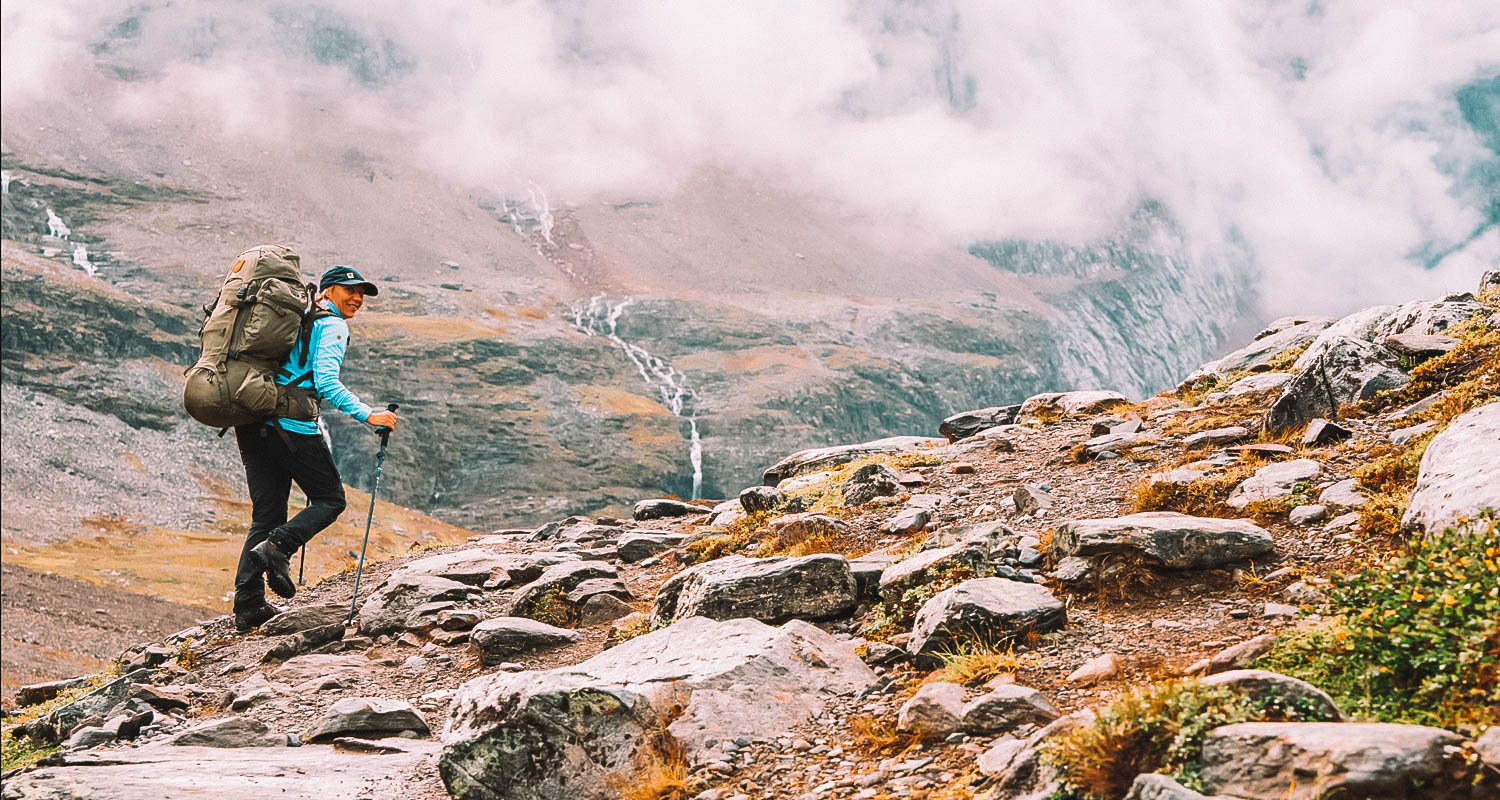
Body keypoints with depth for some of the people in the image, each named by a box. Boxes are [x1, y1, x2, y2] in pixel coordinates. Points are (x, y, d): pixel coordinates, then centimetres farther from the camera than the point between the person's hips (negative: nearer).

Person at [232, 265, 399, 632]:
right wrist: (368, 415, -17)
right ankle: (277, 548, -13)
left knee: (266, 513, 10)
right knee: (330, 498, 9)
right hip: (292, 424, -8)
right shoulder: (332, 326, -1)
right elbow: (326, 382, -15)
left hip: (252, 423, 8)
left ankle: (248, 605, 4)